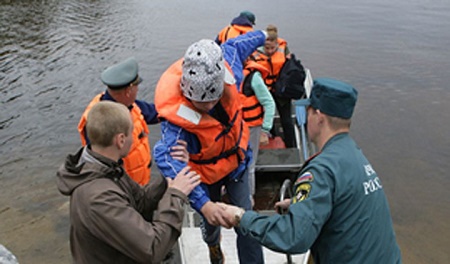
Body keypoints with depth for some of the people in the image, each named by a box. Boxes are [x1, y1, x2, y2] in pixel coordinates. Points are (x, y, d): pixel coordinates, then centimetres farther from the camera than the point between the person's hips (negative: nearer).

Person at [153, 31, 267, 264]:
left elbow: (233, 46, -4)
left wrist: (261, 35, 17)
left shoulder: (227, 73, -27)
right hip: (206, 174, -2)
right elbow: (166, 157, -54)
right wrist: (202, 203, -62)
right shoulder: (177, 114, -40)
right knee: (211, 222, 23)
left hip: (236, 163, 3)